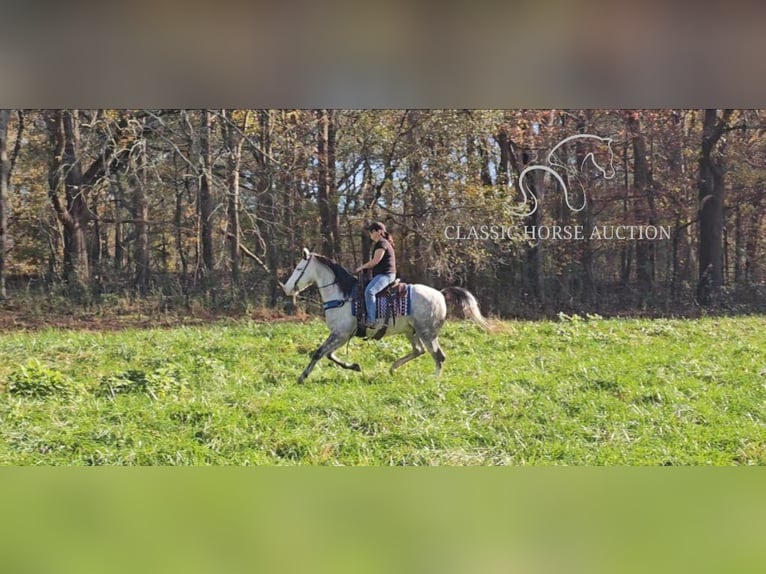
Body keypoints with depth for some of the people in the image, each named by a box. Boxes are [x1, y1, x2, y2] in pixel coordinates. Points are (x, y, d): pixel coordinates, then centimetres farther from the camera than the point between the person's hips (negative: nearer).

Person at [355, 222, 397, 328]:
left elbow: (375, 261, -15)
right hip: (380, 274, 12)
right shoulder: (378, 244, 23)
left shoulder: (382, 243, -8)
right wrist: (364, 268, 13)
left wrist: (362, 267, -4)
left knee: (369, 291, -32)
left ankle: (371, 320, -39)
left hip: (385, 274, -12)